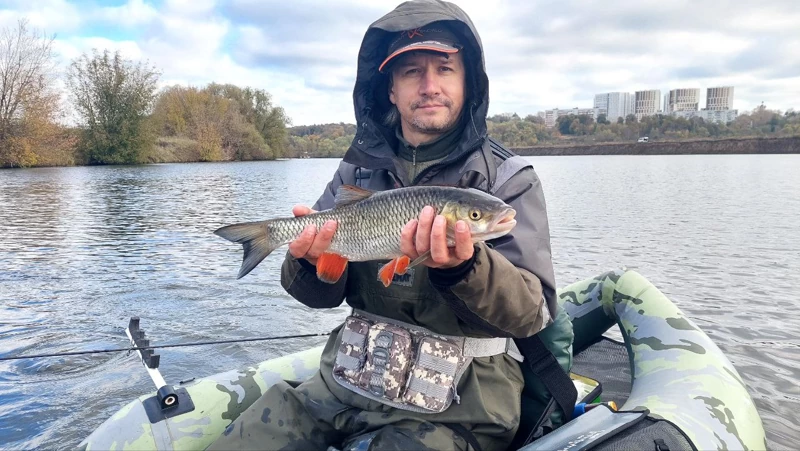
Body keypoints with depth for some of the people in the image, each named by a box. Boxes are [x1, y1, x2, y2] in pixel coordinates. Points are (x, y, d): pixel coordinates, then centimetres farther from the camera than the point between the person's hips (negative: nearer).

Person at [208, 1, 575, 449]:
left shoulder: (508, 178, -5)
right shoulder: (359, 169, 5)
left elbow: (534, 311, -14)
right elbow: (323, 295, 5)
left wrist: (465, 267, -34)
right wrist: (311, 260, -18)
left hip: (457, 403, -3)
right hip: (349, 378, 4)